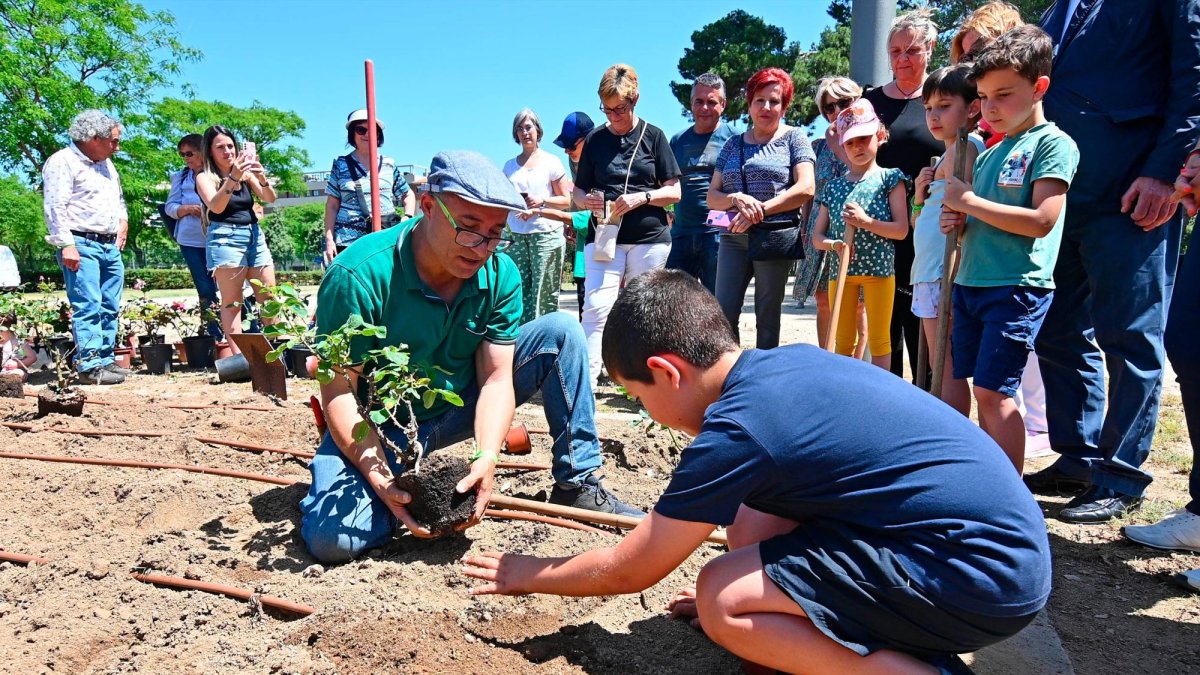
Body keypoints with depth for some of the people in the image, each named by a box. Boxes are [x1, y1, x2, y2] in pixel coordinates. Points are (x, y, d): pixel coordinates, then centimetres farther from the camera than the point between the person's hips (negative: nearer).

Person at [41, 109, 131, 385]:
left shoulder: (106, 163, 20)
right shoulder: (63, 162, -7)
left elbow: (119, 198, 36)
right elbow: (55, 207, -14)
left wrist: (123, 218, 19)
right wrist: (66, 245, -20)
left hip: (110, 247, 8)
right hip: (82, 245, -8)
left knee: (110, 308, 8)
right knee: (88, 307, -12)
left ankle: (105, 360, 15)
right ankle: (89, 366, -12)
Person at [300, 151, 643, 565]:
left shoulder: (500, 274, -11)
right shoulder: (357, 276, -25)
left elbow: (496, 378, -13)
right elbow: (340, 393, -22)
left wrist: (486, 458, -30)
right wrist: (380, 478, -34)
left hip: (461, 407, 4)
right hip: (379, 427, -3)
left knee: (561, 332, -9)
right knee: (331, 538, -30)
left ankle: (577, 483, -3)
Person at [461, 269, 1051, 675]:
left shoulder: (735, 430, -20)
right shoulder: (789, 361, 5)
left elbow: (627, 572, -7)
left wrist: (529, 574, 10)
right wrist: (733, 588, 25)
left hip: (986, 574, -9)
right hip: (1001, 532, 9)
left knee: (721, 604, -12)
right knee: (749, 520, 10)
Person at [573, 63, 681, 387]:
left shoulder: (653, 136, 5)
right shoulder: (595, 139, 10)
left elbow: (674, 192, 4)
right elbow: (578, 190, 13)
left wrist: (642, 197, -14)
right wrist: (587, 200, -11)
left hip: (649, 238, 0)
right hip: (603, 236, 1)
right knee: (597, 309, -12)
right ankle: (586, 382, -12)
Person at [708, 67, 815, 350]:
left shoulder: (793, 137, 6)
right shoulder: (733, 144, 16)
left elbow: (806, 188, -7)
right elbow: (712, 196, 11)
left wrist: (760, 210, -14)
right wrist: (737, 199, -11)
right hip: (733, 239, 3)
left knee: (767, 318, 4)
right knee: (723, 316, -3)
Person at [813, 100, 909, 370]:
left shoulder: (890, 178, 1)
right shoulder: (833, 185, 10)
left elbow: (902, 229, -6)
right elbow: (817, 237, 10)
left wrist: (866, 222, -19)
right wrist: (834, 244, -11)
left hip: (879, 268, -3)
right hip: (841, 270, 3)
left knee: (879, 340, 3)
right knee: (843, 342, 10)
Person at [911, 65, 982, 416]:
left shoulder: (963, 147, -8)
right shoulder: (949, 152, 20)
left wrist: (952, 269, -24)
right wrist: (920, 196, 3)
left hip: (944, 272, -10)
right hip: (929, 272, 10)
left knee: (946, 370, -7)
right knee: (943, 370, 14)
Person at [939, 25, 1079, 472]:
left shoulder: (1053, 143, -6)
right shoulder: (990, 153, 16)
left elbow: (1041, 221, -18)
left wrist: (969, 202, -13)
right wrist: (957, 222, 2)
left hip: (1017, 287, -8)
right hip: (970, 282, 8)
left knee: (993, 391, -10)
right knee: (982, 390, 11)